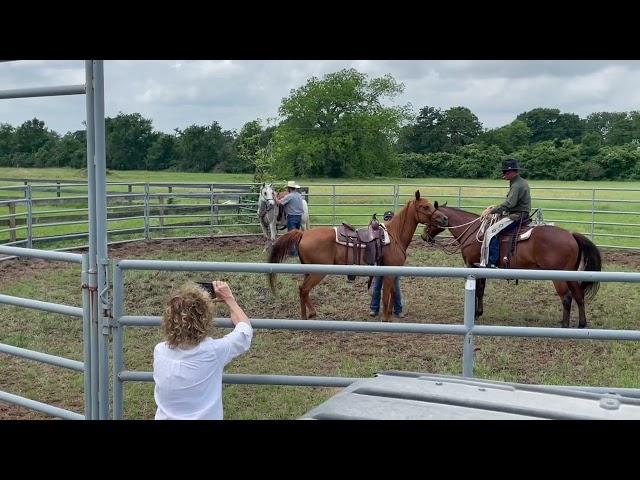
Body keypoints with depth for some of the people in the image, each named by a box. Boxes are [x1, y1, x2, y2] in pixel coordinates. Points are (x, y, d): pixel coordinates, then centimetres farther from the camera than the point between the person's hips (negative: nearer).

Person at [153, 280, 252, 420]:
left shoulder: (159, 351, -10)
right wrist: (228, 298, 12)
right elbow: (245, 330, 1)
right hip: (205, 416, -3)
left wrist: (182, 303, 15)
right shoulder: (213, 351, -18)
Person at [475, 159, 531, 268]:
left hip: (517, 217, -11)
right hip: (518, 215, 11)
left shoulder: (517, 185, -17)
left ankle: (491, 262, -21)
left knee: (491, 231, -17)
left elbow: (509, 204, -24)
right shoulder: (522, 182, 17)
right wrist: (494, 207, 14)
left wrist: (491, 210, -17)